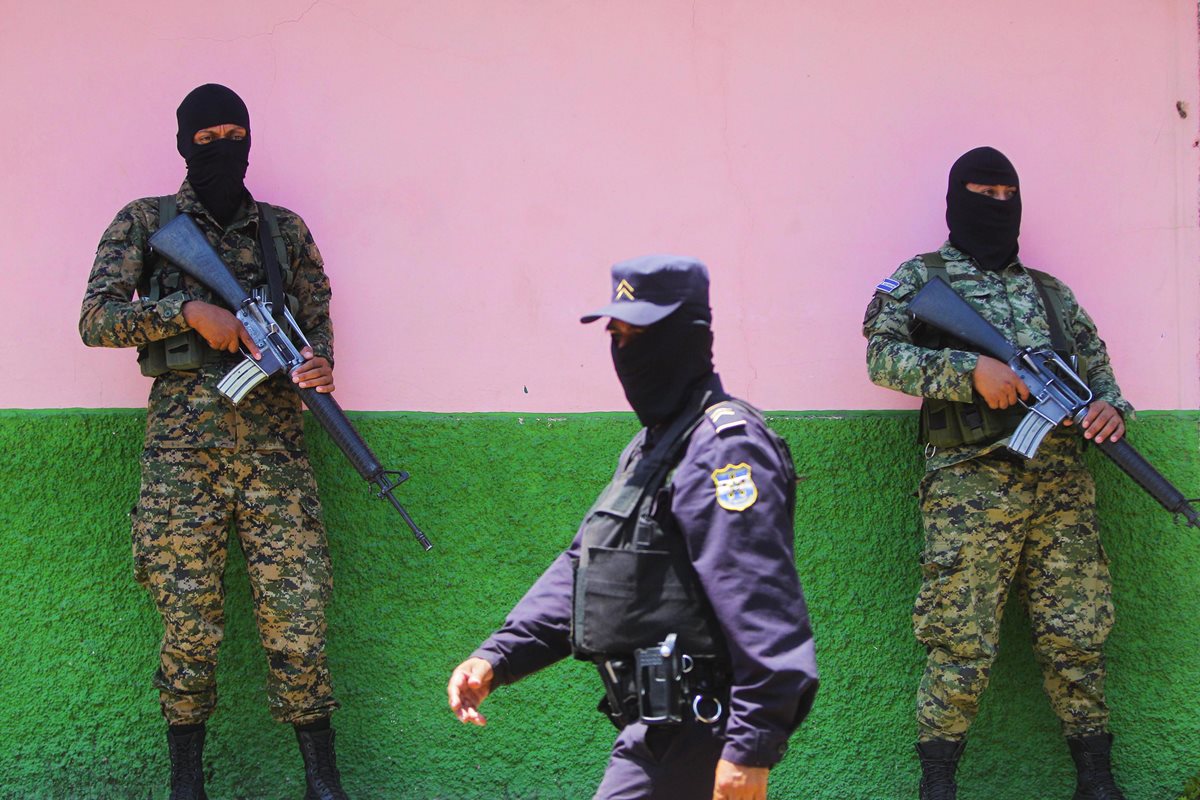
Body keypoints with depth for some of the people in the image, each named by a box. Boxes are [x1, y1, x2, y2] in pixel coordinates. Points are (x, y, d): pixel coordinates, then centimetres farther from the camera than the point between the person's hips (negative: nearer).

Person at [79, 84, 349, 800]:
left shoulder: (285, 228, 14)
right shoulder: (146, 223, 7)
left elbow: (319, 320, 14)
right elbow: (96, 319, -1)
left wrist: (320, 365, -10)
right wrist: (192, 312, -12)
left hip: (276, 445, 1)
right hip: (182, 450, -1)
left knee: (297, 612, -3)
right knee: (189, 620, 1)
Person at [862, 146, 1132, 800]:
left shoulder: (1049, 290, 21)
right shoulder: (921, 279, 8)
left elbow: (1097, 364, 24)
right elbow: (882, 355, -4)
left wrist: (1110, 406, 0)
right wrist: (970, 370, -15)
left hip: (1061, 483, 4)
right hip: (970, 483, -4)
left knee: (1077, 633, 4)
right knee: (961, 640, -4)